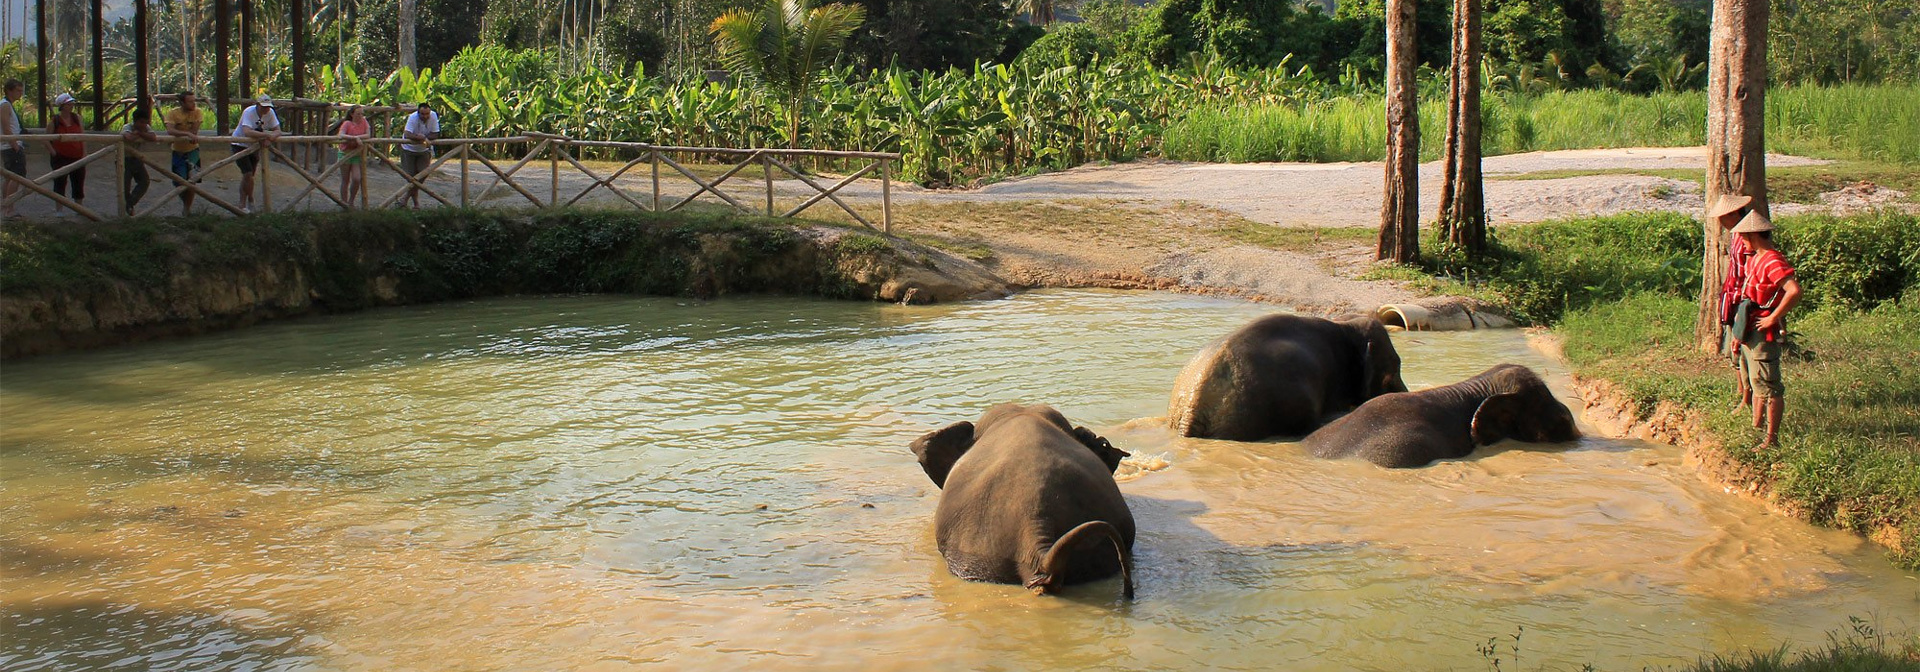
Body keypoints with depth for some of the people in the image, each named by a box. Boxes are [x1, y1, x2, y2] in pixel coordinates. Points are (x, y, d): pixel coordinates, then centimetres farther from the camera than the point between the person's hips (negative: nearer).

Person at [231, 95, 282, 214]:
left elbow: (277, 131, -13)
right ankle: (250, 201, 8)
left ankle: (242, 205, 17)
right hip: (240, 145, -6)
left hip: (254, 146, 6)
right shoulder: (249, 112, -29)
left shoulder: (270, 113, -12)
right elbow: (247, 132, -43)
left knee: (247, 176, 9)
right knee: (248, 174, -13)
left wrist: (270, 138, -34)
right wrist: (267, 134, -43)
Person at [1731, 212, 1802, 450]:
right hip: (1749, 331, 11)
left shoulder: (1772, 261, -18)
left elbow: (1794, 290, -31)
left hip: (1763, 333, -11)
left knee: (1768, 387, -6)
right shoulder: (1755, 260, 14)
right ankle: (1757, 426, 31)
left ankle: (1772, 439, -3)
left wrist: (1773, 318, -23)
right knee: (1756, 384, 20)